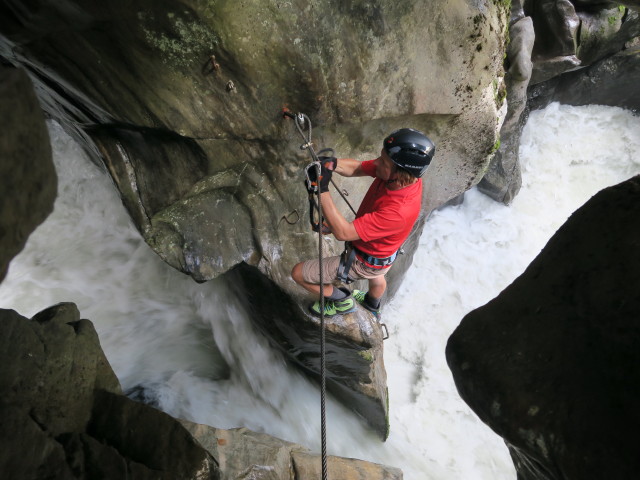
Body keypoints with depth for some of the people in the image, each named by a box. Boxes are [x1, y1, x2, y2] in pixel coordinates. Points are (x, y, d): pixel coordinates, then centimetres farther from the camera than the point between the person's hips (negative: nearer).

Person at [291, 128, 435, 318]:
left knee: (298, 273, 1)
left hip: (363, 263, -8)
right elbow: (357, 168, -13)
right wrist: (332, 164, -33)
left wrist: (322, 190, -43)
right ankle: (373, 305, 73)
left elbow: (342, 232, -41)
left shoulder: (399, 212, -45)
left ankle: (342, 302, 25)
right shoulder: (403, 172, -23)